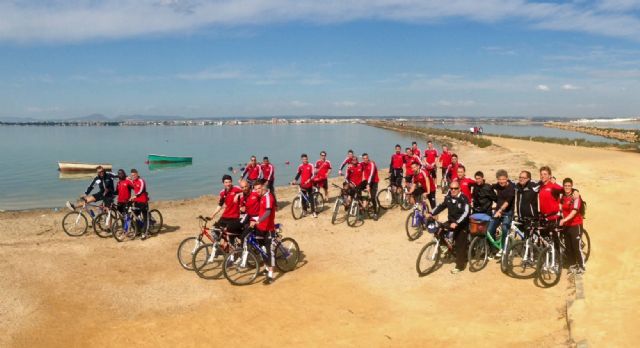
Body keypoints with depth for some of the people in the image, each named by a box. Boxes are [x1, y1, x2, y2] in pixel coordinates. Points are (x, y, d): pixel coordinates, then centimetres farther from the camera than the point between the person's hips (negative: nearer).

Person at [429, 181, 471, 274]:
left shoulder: (463, 199, -20)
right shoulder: (448, 197, -1)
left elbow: (466, 213, -29)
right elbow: (441, 206, 9)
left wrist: (456, 223, -40)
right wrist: (432, 213, -4)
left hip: (461, 225, -6)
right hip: (451, 222, 6)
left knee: (460, 245, -2)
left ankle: (460, 266, 8)